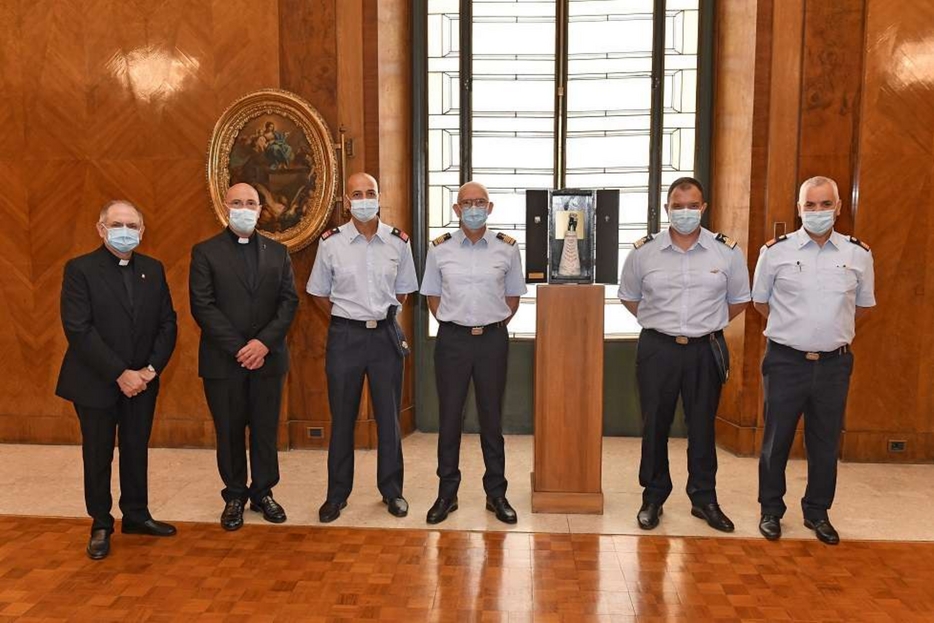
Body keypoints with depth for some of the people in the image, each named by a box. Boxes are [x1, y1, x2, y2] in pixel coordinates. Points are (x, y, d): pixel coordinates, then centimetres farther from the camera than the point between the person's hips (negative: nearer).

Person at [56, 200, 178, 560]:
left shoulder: (153, 269, 5)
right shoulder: (80, 269, -9)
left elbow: (167, 323, 4)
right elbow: (78, 329, -16)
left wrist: (151, 369, -9)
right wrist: (120, 374, -19)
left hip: (142, 381, 4)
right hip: (95, 382, -4)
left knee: (137, 451, 13)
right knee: (98, 456, 9)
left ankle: (136, 515, 28)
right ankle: (101, 526, 23)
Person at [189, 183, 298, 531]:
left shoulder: (278, 252, 10)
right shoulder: (206, 252, 1)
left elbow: (289, 301, 3)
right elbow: (202, 306, -7)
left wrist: (264, 342, -11)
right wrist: (239, 348, -14)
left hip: (268, 358, 2)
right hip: (223, 360, -2)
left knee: (266, 430, 8)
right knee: (229, 432, 7)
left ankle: (262, 493, 23)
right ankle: (235, 496, 22)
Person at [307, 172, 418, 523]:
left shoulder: (398, 242, -1)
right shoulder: (331, 242, -3)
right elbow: (319, 294, 7)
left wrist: (382, 316, 7)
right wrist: (346, 320, 5)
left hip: (386, 335, 1)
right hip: (345, 336, -1)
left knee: (389, 416, 9)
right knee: (342, 418, 8)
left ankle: (391, 490, 25)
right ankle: (337, 494, 23)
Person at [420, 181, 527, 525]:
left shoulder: (507, 248, 1)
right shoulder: (440, 248, 1)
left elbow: (513, 294, 11)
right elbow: (432, 294, 11)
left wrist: (496, 325, 5)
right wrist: (451, 323, 4)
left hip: (492, 339, 0)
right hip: (452, 339, 0)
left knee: (491, 418, 9)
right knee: (449, 418, 6)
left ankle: (496, 493, 21)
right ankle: (446, 493, 19)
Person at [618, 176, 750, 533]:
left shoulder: (728, 252, -1)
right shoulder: (643, 252, -1)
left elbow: (738, 300, 12)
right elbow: (629, 297, 13)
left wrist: (706, 325, 9)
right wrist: (660, 323, 9)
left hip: (706, 351, 0)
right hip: (657, 349, 0)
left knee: (702, 427, 10)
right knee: (655, 426, 7)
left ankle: (704, 499, 25)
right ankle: (653, 497, 22)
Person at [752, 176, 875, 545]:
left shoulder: (858, 254, 2)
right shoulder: (777, 251, -4)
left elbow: (863, 305, 16)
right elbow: (759, 300, 9)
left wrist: (833, 330, 14)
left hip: (834, 362, 2)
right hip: (786, 360, -2)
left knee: (825, 443, 12)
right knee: (776, 440, 7)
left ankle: (817, 512, 29)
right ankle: (771, 510, 24)